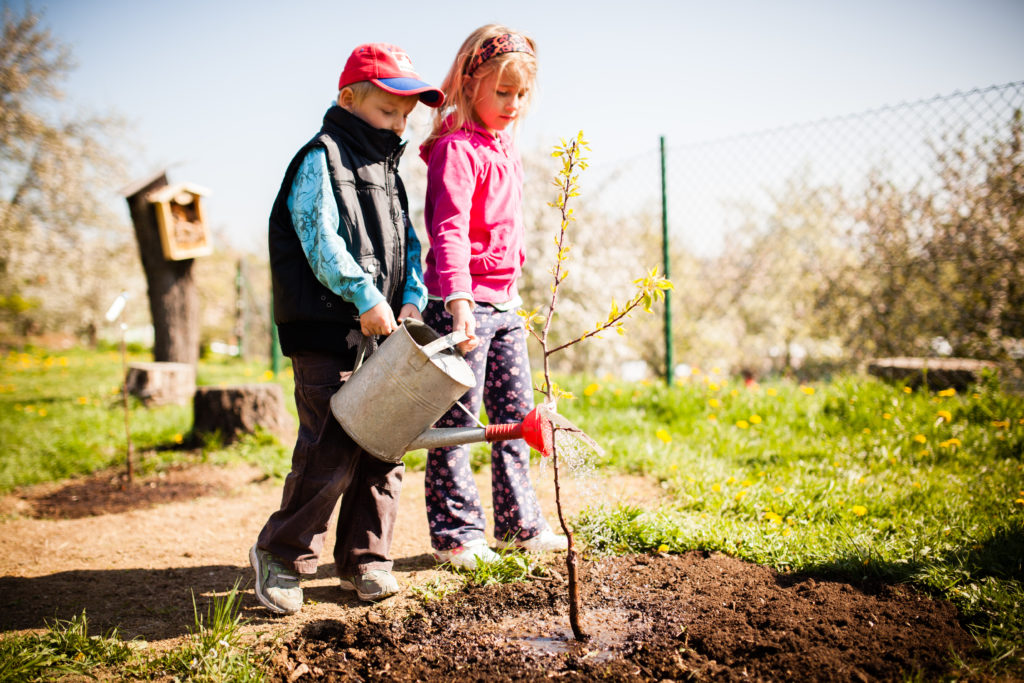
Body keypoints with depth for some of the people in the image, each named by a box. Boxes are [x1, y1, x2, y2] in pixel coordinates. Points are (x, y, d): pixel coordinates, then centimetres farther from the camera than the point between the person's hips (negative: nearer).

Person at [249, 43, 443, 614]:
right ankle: (281, 555, 10)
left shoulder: (389, 171, 20)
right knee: (332, 450, -10)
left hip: (381, 331, 8)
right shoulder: (321, 160, -4)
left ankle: (365, 557, 22)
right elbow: (322, 239, -15)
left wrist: (411, 300, 2)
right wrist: (366, 296, -20)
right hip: (326, 334, -8)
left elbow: (408, 243, 18)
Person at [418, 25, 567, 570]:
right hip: (463, 304, -9)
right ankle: (455, 534, 11)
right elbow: (450, 230, -24)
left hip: (505, 303, 9)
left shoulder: (505, 147, 15)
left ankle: (518, 524, 25)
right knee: (455, 420, 0)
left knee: (516, 413, 13)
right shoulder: (457, 148, -12)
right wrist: (458, 300, -35)